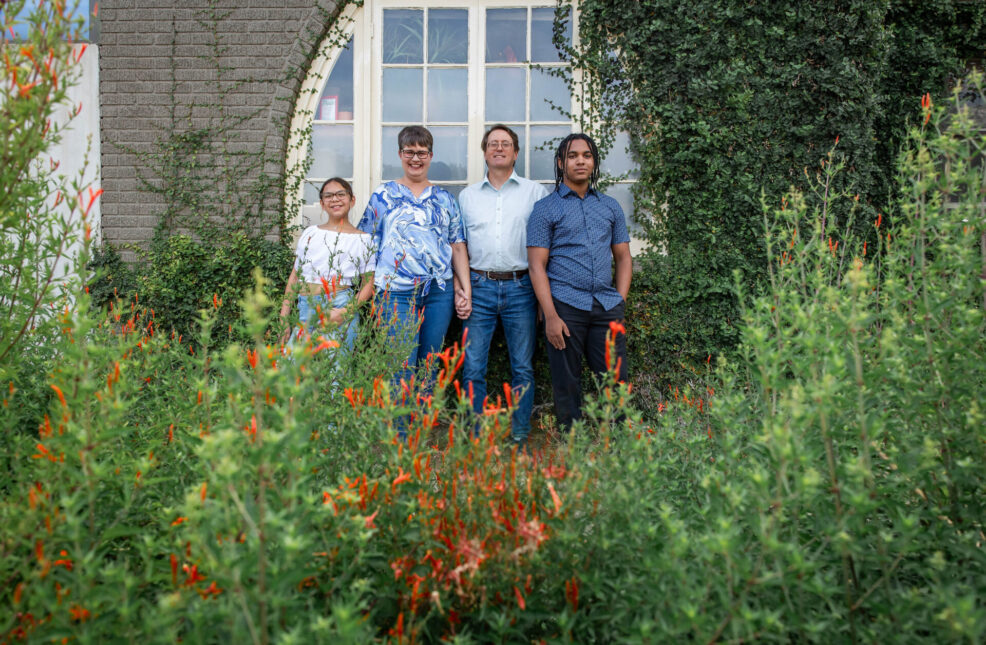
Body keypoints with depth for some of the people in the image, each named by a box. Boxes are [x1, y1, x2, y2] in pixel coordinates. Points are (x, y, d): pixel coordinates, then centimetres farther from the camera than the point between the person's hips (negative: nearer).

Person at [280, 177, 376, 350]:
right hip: (305, 309, 3)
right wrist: (283, 318, 9)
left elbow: (369, 285, 2)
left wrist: (344, 312, -13)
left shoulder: (362, 239, 6)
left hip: (339, 307, -3)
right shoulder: (310, 233, 17)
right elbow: (295, 276, 17)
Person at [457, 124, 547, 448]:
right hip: (479, 287, 1)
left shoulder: (535, 192, 8)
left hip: (521, 287, -1)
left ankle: (519, 437, 13)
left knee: (523, 367, 4)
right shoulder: (467, 195, 14)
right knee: (472, 367, -1)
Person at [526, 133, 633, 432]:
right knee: (567, 386, 2)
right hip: (566, 306, -3)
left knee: (616, 381, 2)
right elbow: (537, 265, -3)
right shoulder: (546, 208, 3)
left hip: (607, 307, 3)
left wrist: (620, 302, 5)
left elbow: (623, 256, 18)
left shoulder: (610, 206, 16)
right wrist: (550, 315, -11)